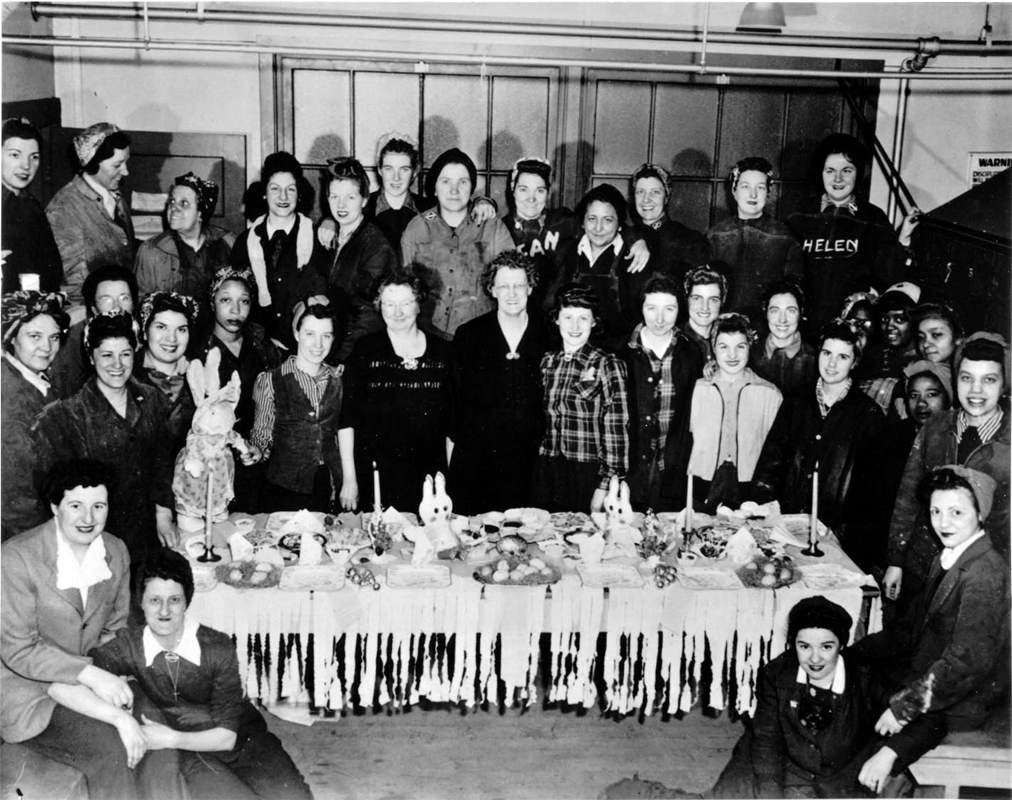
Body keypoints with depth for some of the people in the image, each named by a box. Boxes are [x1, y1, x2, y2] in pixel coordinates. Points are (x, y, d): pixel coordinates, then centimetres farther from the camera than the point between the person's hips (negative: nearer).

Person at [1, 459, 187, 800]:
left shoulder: (117, 551, 0)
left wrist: (111, 677, -11)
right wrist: (91, 674, -26)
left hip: (90, 682, 5)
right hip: (29, 689, -5)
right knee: (112, 748, -26)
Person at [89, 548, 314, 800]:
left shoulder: (218, 647, -14)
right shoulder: (128, 646, -10)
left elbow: (226, 735, -11)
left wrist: (171, 739, -22)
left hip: (241, 736, 0)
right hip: (189, 752, 0)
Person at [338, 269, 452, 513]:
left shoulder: (442, 352, 6)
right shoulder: (365, 350, 1)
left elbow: (451, 423, 9)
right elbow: (347, 419, -1)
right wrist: (349, 479, -6)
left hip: (429, 477, 2)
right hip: (374, 475, -1)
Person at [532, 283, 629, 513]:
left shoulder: (607, 365, -6)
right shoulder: (547, 362, 8)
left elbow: (616, 430, -8)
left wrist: (604, 487, -12)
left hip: (588, 476, -4)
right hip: (546, 476, 4)